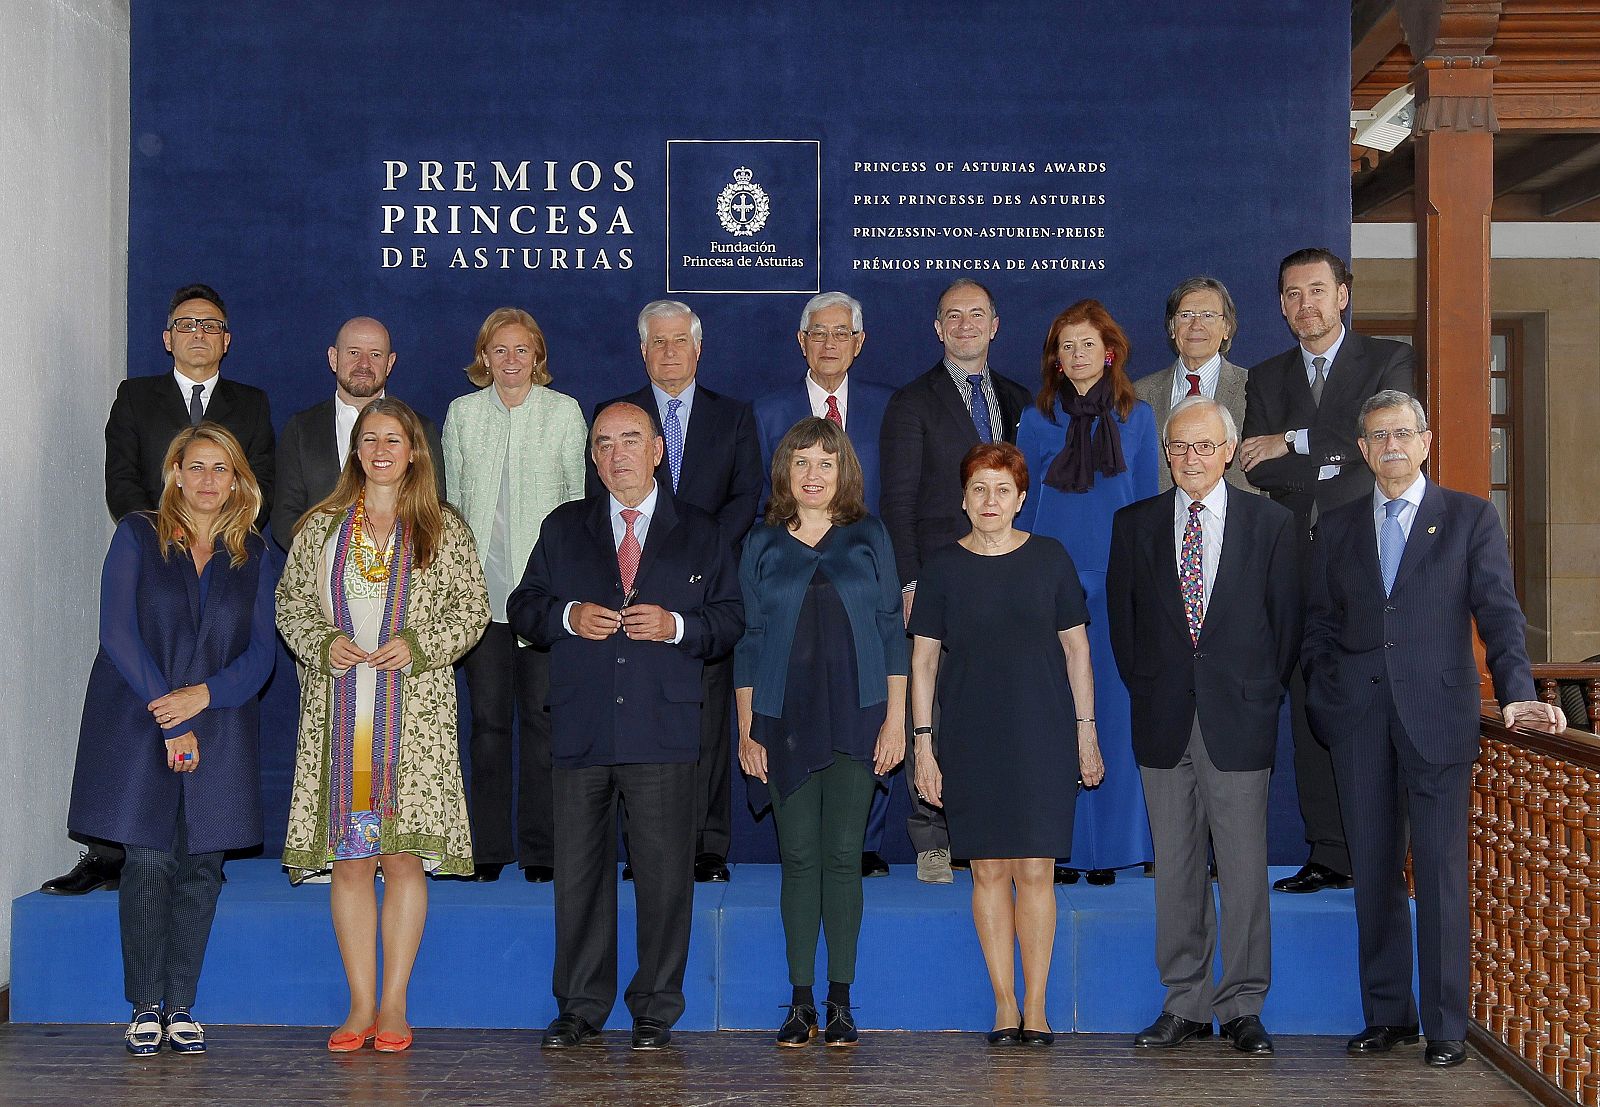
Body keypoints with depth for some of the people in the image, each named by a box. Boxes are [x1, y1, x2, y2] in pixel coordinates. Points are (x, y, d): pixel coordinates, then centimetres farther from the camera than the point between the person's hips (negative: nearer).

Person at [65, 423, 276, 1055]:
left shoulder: (254, 556, 9)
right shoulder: (137, 536, 3)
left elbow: (262, 651, 4)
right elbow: (117, 632, -5)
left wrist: (204, 695, -13)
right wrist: (170, 719, -11)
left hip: (219, 727, 2)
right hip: (140, 722, -2)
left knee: (202, 865, 0)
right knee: (149, 862, -5)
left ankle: (181, 1007, 7)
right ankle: (145, 1008, 5)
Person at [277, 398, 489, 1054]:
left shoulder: (442, 530, 8)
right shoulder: (320, 527, 13)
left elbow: (472, 609, 5)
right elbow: (290, 603, 13)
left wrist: (416, 645, -9)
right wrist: (324, 642, -6)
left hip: (415, 710, -2)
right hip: (337, 709, 2)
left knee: (403, 855, -6)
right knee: (348, 857, 0)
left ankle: (393, 1005, 3)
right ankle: (360, 1006, 7)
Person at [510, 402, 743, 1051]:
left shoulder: (700, 534, 12)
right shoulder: (563, 529, 16)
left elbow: (731, 621, 7)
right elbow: (523, 608, 14)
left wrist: (676, 626, -11)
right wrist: (568, 616, -6)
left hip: (662, 732, -2)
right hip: (580, 729, 2)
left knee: (664, 871, 0)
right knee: (578, 869, 4)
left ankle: (656, 1010, 11)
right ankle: (580, 1009, 16)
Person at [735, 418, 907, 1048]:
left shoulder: (869, 539, 6)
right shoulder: (763, 547, 8)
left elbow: (891, 630, 5)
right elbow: (748, 641, 8)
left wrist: (895, 719, -1)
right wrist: (746, 728, 3)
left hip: (854, 720, -1)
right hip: (785, 722, 1)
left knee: (843, 857, 0)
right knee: (799, 858, 2)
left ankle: (840, 1001, 7)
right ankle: (801, 1002, 9)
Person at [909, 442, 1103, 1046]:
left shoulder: (1049, 558, 4)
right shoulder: (943, 567, 4)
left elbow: (1076, 647, 8)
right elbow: (922, 658, 5)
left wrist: (1086, 730, 5)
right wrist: (923, 744, 0)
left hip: (1042, 733, 0)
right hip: (970, 737, 1)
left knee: (1035, 870, -3)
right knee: (989, 871, 2)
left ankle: (1036, 1007, 6)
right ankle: (1005, 1004, 11)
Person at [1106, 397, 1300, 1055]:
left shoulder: (1271, 523, 4)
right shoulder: (1134, 524, 8)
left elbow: (1287, 618, 6)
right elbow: (1121, 615, 12)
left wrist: (1265, 694, 1)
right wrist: (1143, 689, 7)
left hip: (1239, 719, -2)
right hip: (1164, 723, 2)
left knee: (1243, 865, 0)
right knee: (1175, 866, 6)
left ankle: (1242, 1007, 10)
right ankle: (1185, 1004, 15)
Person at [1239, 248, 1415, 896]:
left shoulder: (1388, 360, 7)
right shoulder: (1267, 377, 15)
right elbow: (1259, 470, 2)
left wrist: (1294, 442, -7)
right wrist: (1338, 461, -10)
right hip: (1298, 564, 4)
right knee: (1310, 713, 3)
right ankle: (1329, 855, 9)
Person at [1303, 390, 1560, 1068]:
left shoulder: (1470, 517, 6)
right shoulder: (1337, 527, 14)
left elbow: (1498, 611, -1)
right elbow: (1320, 622, 16)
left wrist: (1516, 694, -14)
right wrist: (1322, 696, 3)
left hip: (1438, 713, -3)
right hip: (1359, 718, 3)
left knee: (1441, 872, -3)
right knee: (1373, 870, 7)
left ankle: (1446, 1025, 5)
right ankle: (1387, 1014, 16)